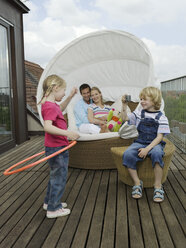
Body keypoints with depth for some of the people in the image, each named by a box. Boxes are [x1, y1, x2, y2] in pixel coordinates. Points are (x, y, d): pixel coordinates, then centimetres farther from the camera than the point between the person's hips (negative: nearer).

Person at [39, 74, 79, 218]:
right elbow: (47, 127, -34)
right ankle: (53, 209, 17)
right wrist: (67, 133, -39)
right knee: (60, 177, 3)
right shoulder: (50, 106, -22)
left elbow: (61, 108, 31)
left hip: (56, 147, 10)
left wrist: (70, 97, 20)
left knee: (56, 175, 23)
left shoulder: (51, 104, 9)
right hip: (57, 148, -10)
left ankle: (49, 201, 38)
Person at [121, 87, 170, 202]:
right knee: (127, 154, -28)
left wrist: (147, 149, -21)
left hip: (155, 144, -3)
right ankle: (137, 183, -12)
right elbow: (125, 118, 16)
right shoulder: (139, 113, 10)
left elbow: (159, 137, -9)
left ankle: (158, 186, -22)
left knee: (156, 153, -38)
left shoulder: (161, 117, -2)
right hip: (140, 142, 3)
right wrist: (124, 105, 1)